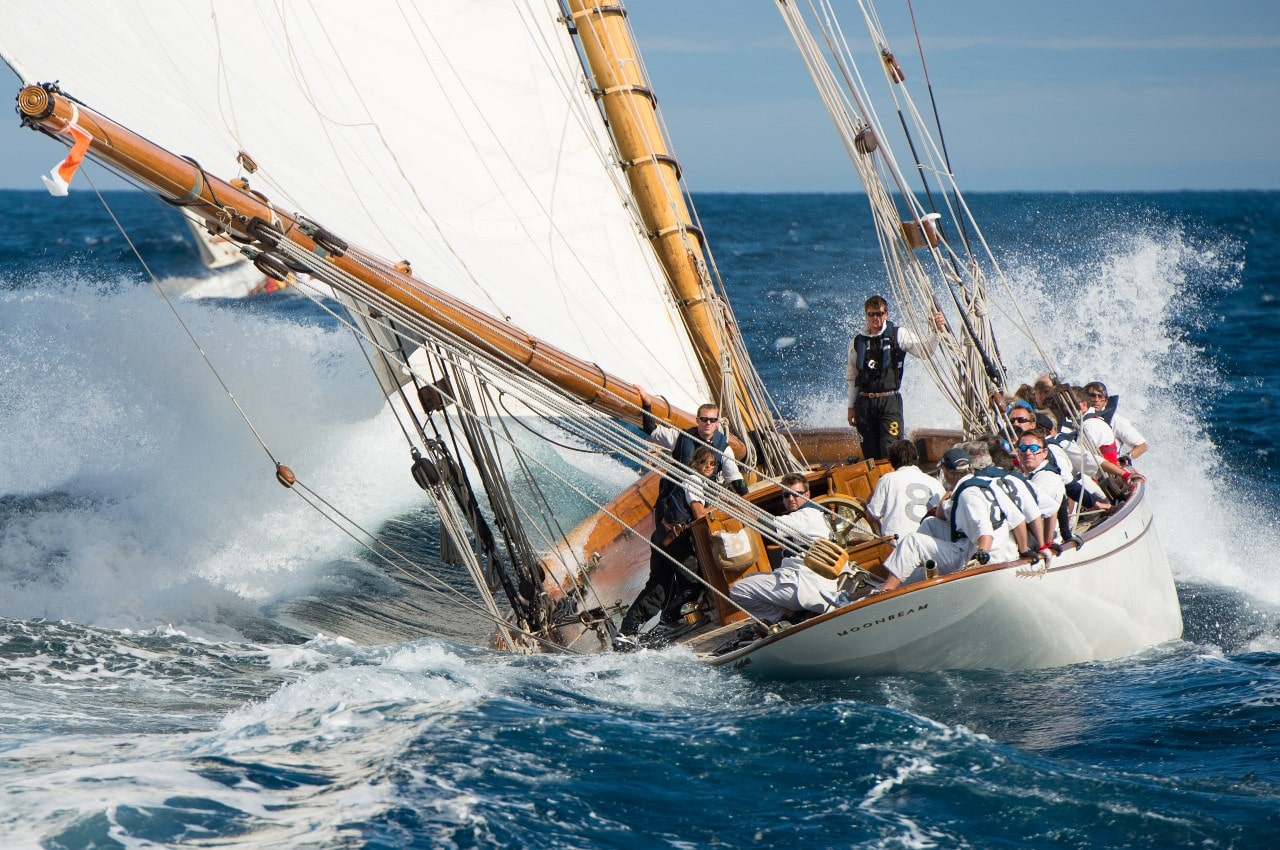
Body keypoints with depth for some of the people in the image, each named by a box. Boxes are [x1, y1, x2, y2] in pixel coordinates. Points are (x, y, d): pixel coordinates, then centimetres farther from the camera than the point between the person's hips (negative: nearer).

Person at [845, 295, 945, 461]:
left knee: (890, 451, -13)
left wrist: (937, 330, -22)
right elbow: (851, 377, 18)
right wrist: (851, 407, 17)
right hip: (865, 402, 3)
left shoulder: (898, 335, 4)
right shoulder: (857, 342, 11)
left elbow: (925, 350, -6)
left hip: (889, 401, -3)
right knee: (870, 452, 4)